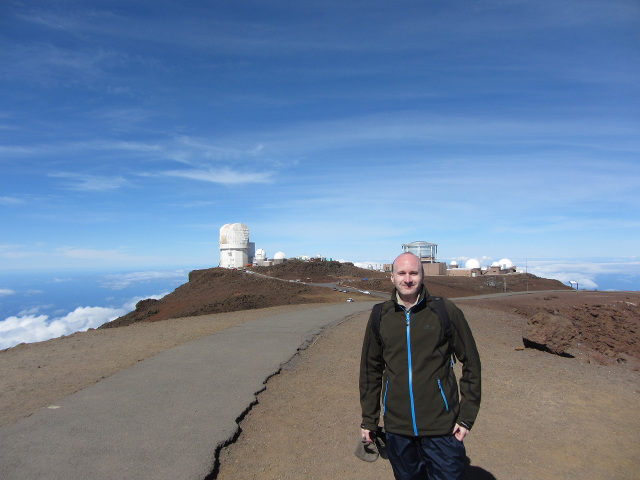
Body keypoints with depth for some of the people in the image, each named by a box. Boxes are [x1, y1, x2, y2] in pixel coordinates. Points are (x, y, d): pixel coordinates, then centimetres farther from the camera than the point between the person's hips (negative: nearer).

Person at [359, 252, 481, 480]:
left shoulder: (445, 311, -8)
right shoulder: (380, 316, -1)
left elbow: (471, 362, -1)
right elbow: (370, 369, 7)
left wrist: (467, 415, -3)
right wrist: (368, 419, 9)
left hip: (442, 426, -2)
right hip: (397, 427, 3)